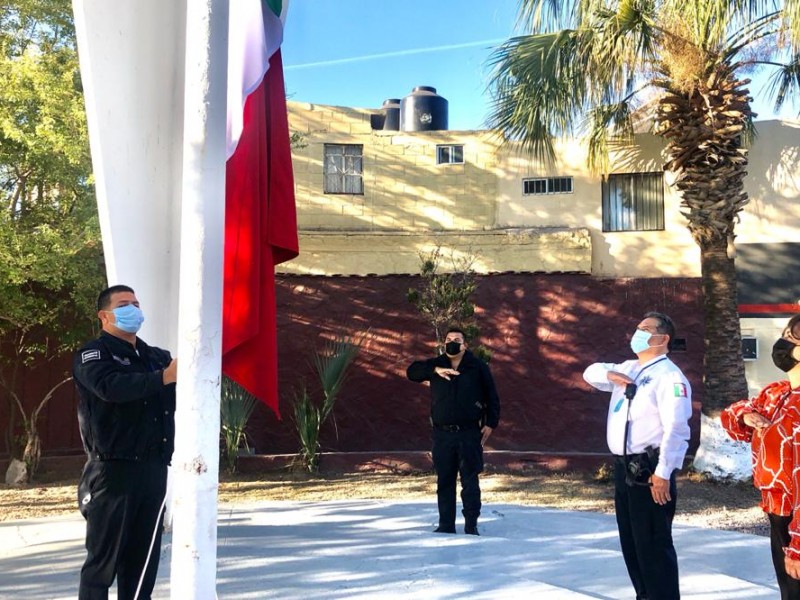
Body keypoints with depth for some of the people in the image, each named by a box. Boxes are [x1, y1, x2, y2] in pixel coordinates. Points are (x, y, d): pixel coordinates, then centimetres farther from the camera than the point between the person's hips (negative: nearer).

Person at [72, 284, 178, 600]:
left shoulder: (155, 356, 18)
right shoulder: (92, 355, -3)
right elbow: (112, 387, -23)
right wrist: (163, 377, -33)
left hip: (153, 469, 6)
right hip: (113, 471, -6)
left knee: (144, 557, 10)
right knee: (104, 557, -3)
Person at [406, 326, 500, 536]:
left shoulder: (478, 367, 3)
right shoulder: (436, 365, 10)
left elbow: (492, 397, 6)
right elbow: (412, 371, 0)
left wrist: (490, 423, -2)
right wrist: (436, 370, -14)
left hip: (469, 434, -2)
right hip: (442, 434, 2)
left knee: (470, 480, -1)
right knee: (444, 481, 6)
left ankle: (471, 524, 6)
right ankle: (446, 524, 14)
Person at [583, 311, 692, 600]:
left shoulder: (669, 376, -13)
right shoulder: (627, 369, 15)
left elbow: (675, 429, -20)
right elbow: (591, 372, 24)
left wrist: (663, 473, -24)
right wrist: (609, 374, 0)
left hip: (650, 470, -9)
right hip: (623, 466, 9)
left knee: (653, 543, -5)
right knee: (630, 540, 17)